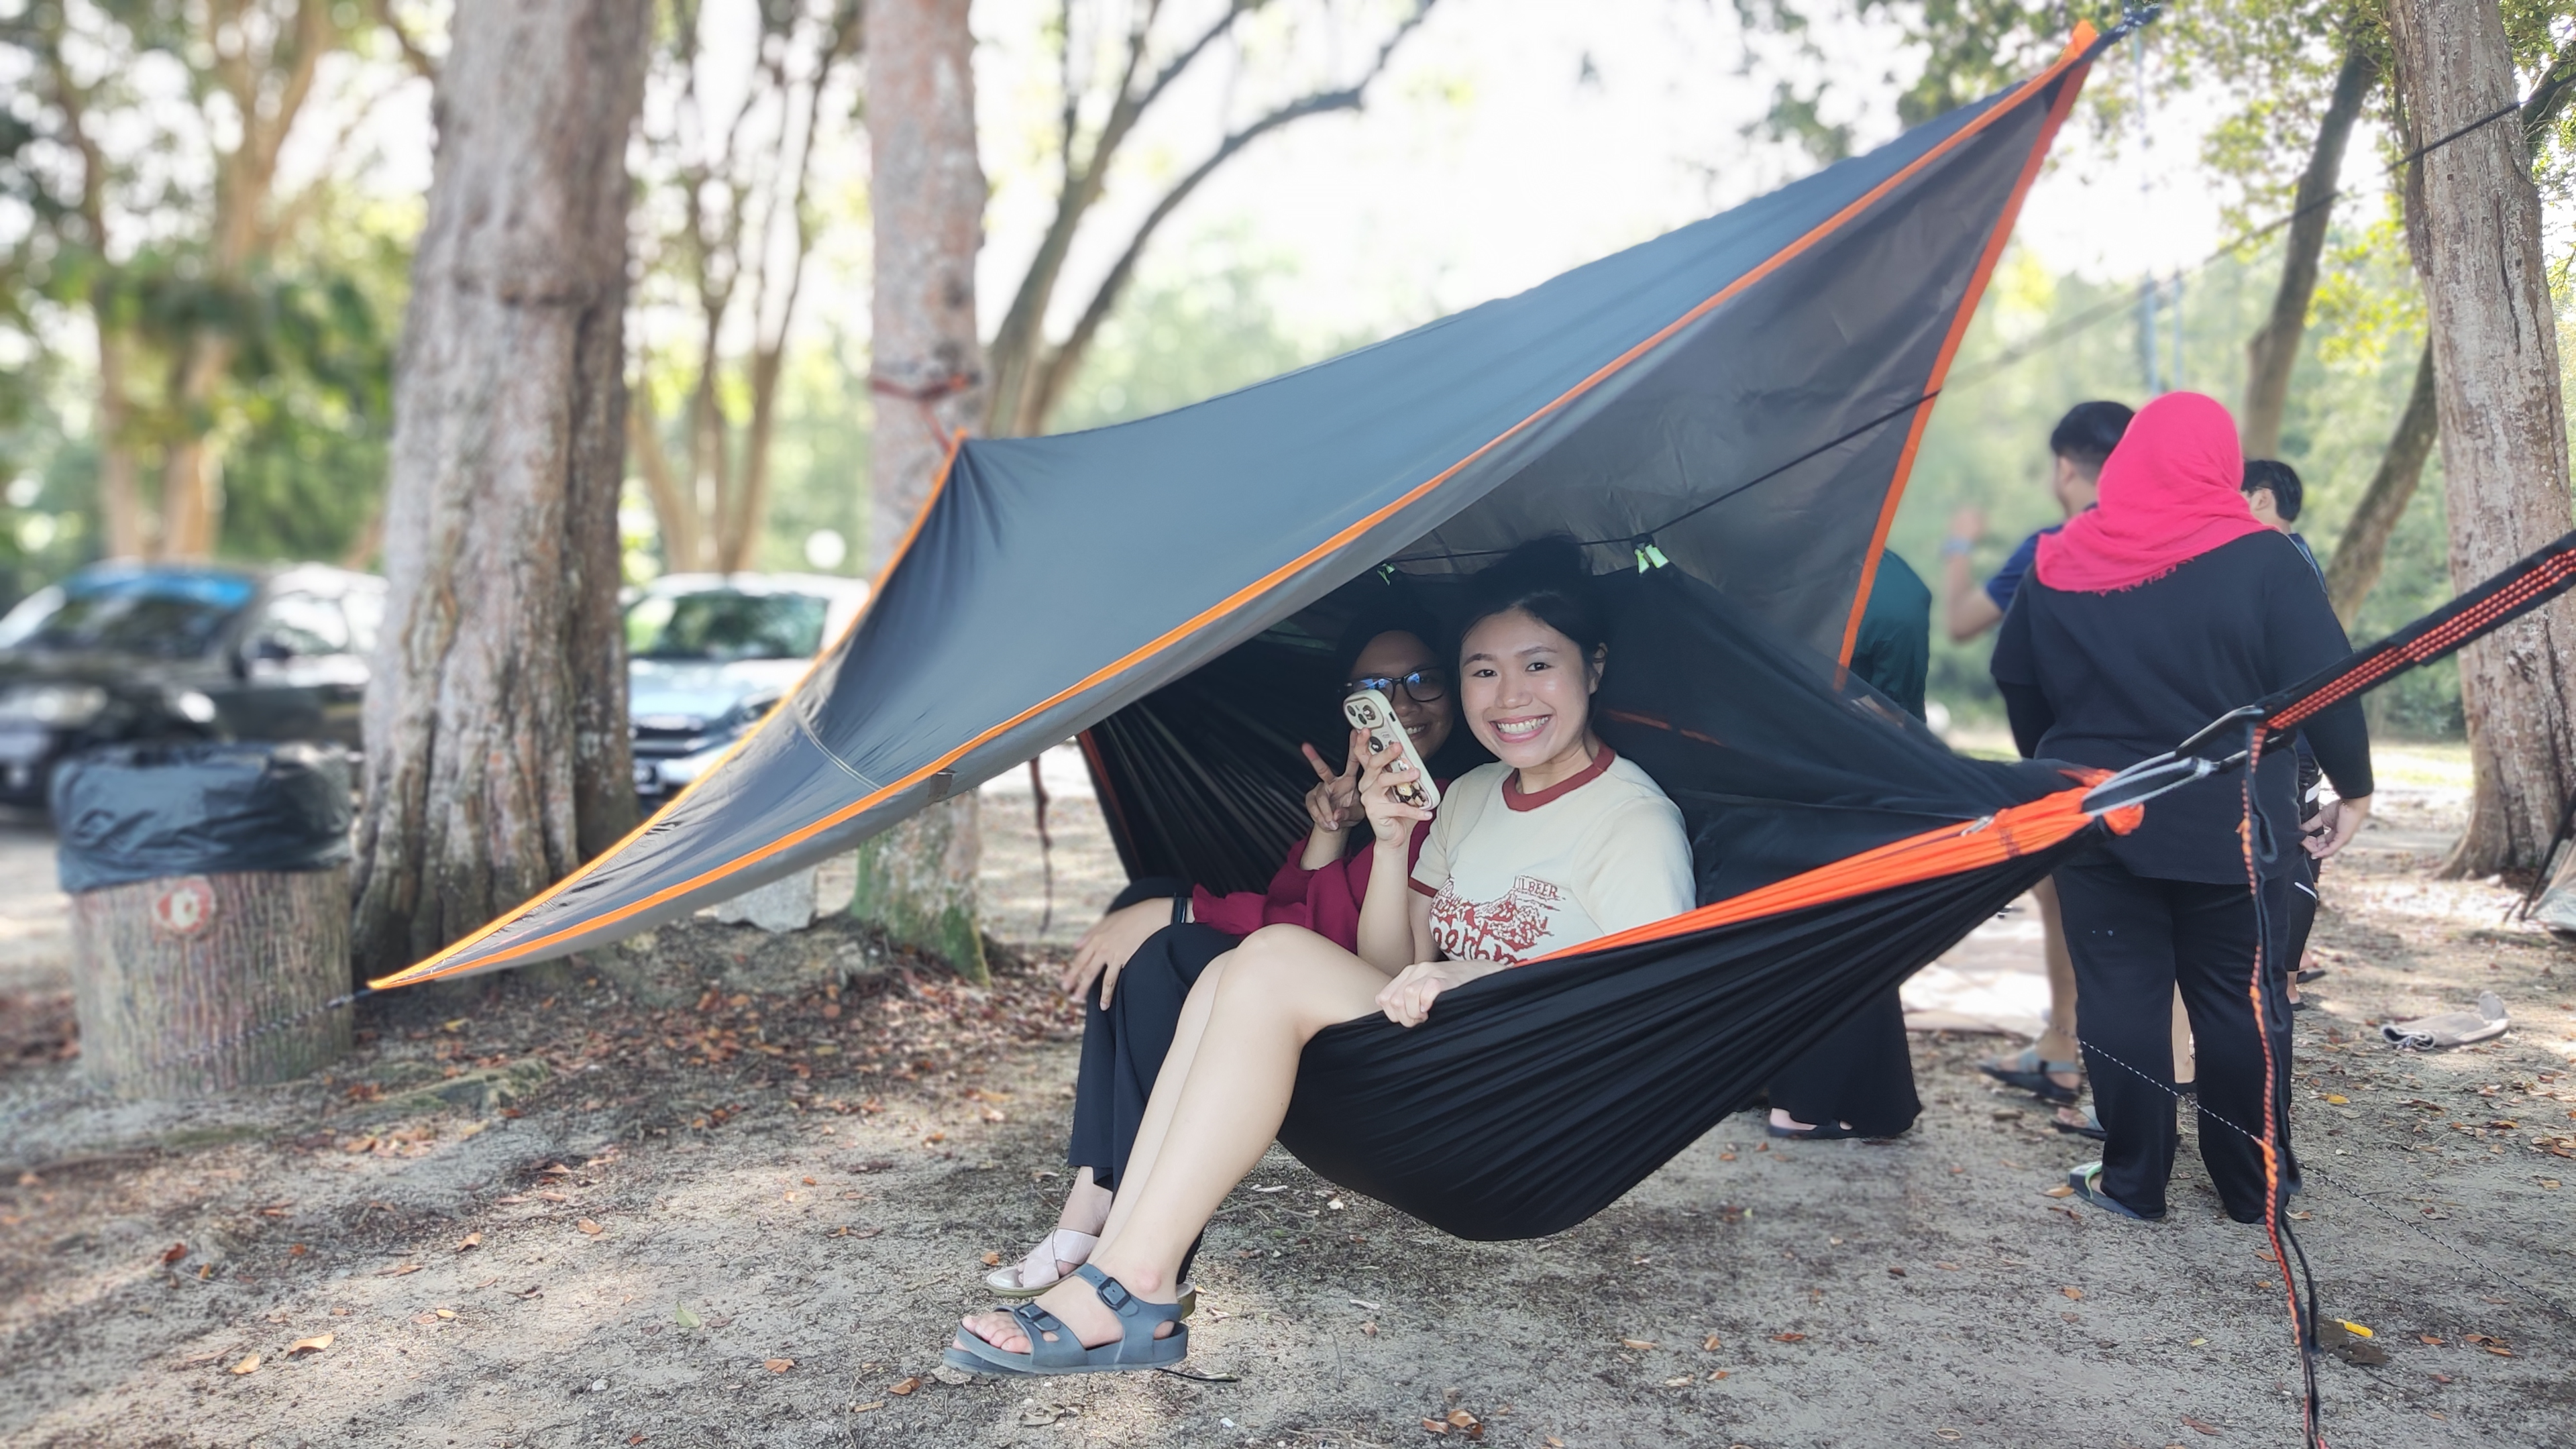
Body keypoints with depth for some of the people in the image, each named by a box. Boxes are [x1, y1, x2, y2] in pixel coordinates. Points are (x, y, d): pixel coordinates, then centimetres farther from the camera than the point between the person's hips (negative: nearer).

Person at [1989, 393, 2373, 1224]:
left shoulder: (2061, 565, 0)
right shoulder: (2261, 560, -8)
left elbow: (2016, 683, 8)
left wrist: (2060, 773, 21)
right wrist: (2353, 787, 3)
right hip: (2229, 825, -1)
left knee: (2119, 997, 8)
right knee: (2239, 999, 11)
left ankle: (2131, 1181, 14)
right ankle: (2253, 1187, 20)